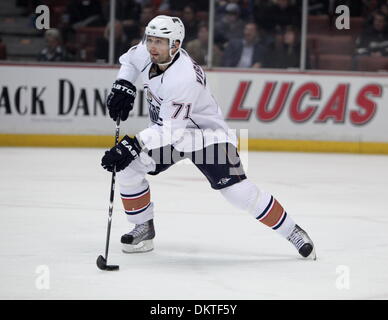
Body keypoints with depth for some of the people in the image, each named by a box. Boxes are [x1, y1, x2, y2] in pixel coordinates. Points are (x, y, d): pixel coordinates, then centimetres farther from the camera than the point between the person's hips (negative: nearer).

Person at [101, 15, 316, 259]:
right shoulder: (147, 53, -13)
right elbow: (130, 60, 13)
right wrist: (123, 87, -4)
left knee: (239, 192, -17)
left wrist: (132, 146, -41)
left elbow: (171, 129, -36)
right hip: (168, 130, 8)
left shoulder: (184, 78, -36)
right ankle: (143, 229, 7)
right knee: (128, 167, -10)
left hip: (207, 133, -7)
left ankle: (291, 232, -2)